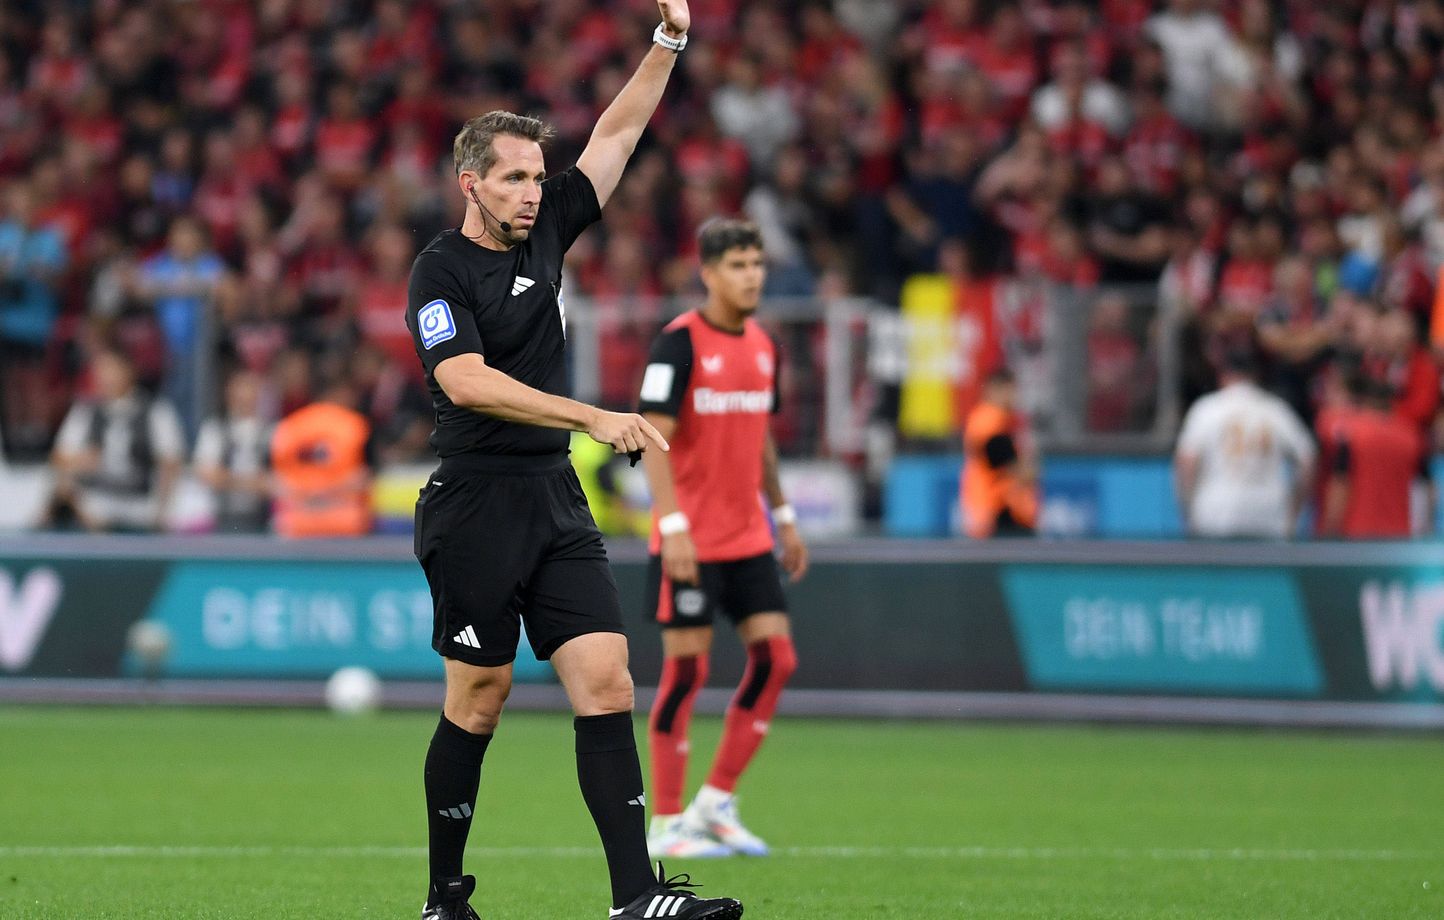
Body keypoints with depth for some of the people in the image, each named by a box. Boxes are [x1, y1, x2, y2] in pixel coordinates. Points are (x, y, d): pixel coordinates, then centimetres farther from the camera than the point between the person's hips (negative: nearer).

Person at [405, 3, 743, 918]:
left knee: (606, 680, -6)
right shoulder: (442, 270, -8)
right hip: (476, 506, -6)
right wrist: (593, 417, -27)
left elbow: (617, 133, 15)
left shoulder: (546, 232, 11)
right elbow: (467, 382, -22)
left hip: (558, 501, 6)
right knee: (479, 700, 0)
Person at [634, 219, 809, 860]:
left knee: (775, 658, -1)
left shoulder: (762, 345, 11)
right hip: (690, 539, -7)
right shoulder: (680, 343, -11)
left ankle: (715, 805, 10)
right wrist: (673, 525, -22)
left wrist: (784, 517, 20)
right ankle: (666, 824, 4)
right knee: (687, 668, -4)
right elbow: (653, 440, -15)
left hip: (747, 538, 7)